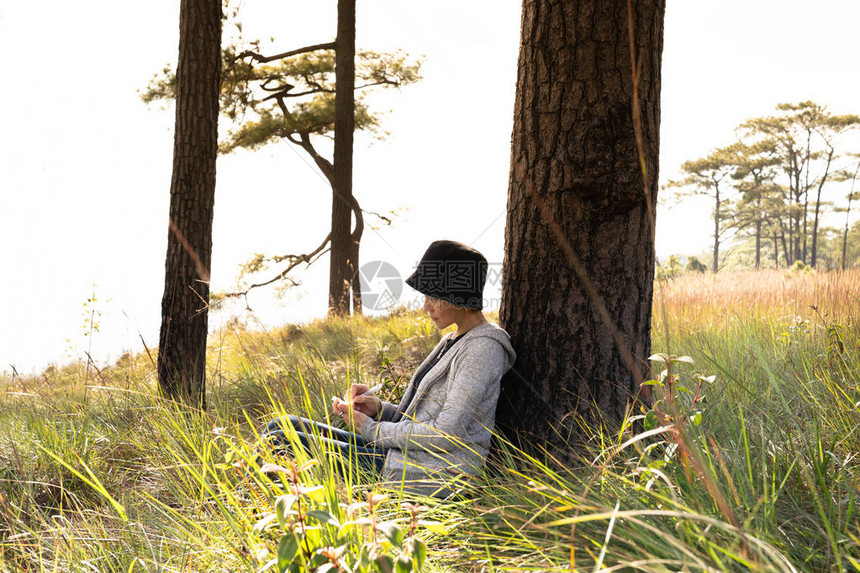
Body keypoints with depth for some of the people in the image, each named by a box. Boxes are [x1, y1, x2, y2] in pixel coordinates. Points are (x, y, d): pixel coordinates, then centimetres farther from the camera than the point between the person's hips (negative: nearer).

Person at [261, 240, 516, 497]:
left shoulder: (484, 348, -14)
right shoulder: (453, 341, 16)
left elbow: (446, 434, -20)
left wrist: (370, 428, -11)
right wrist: (378, 408, 2)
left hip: (431, 480, -10)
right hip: (402, 457, 10)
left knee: (277, 442, -13)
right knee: (281, 427, 6)